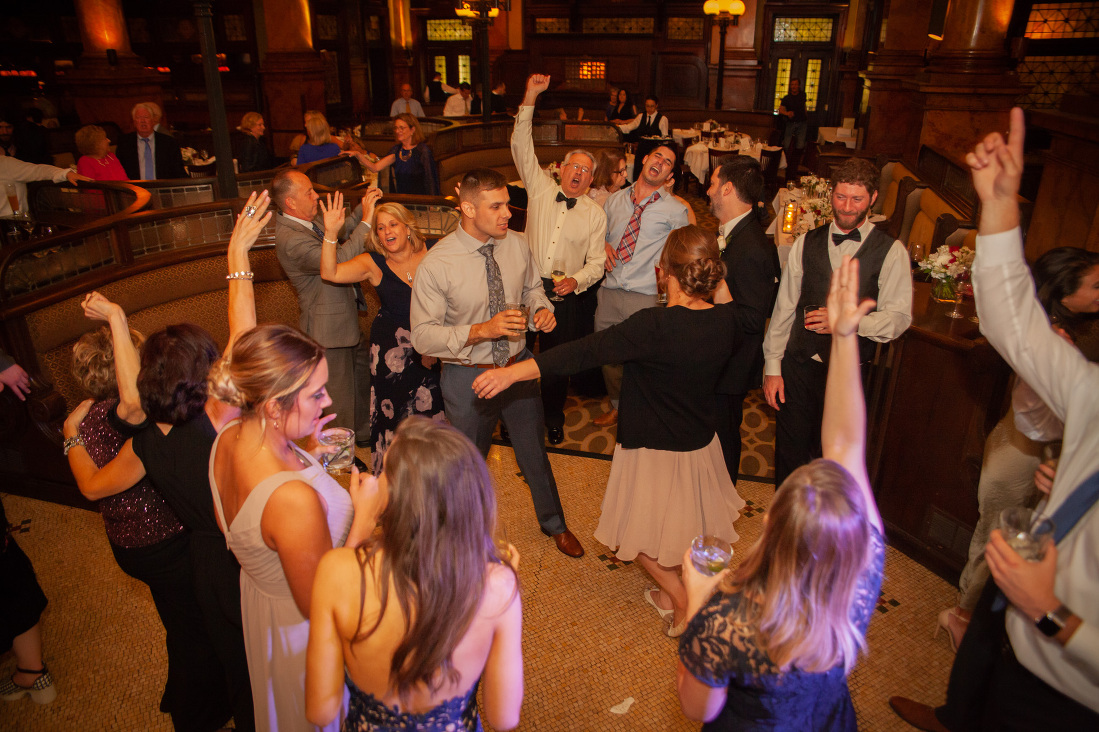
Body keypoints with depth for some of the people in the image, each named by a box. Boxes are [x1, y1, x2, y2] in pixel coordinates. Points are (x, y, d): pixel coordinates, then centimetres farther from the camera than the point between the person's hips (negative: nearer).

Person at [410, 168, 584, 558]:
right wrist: (481, 330, -30)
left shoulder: (517, 246, -7)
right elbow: (423, 335, -19)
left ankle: (554, 524, 48)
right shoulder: (436, 265, -21)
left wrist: (542, 309, -12)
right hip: (468, 376, -3)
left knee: (535, 452, 22)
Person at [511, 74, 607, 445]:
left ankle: (553, 419, 31)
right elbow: (521, 147, -4)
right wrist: (530, 98, -13)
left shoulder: (595, 214, 5)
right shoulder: (540, 189, 4)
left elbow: (597, 261, 3)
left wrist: (576, 281, -17)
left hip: (565, 296, 0)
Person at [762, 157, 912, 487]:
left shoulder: (891, 252, -4)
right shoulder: (806, 243, 4)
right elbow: (783, 307, 3)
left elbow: (899, 317, -8)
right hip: (798, 364, 2)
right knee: (789, 448, 10)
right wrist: (772, 367, 1)